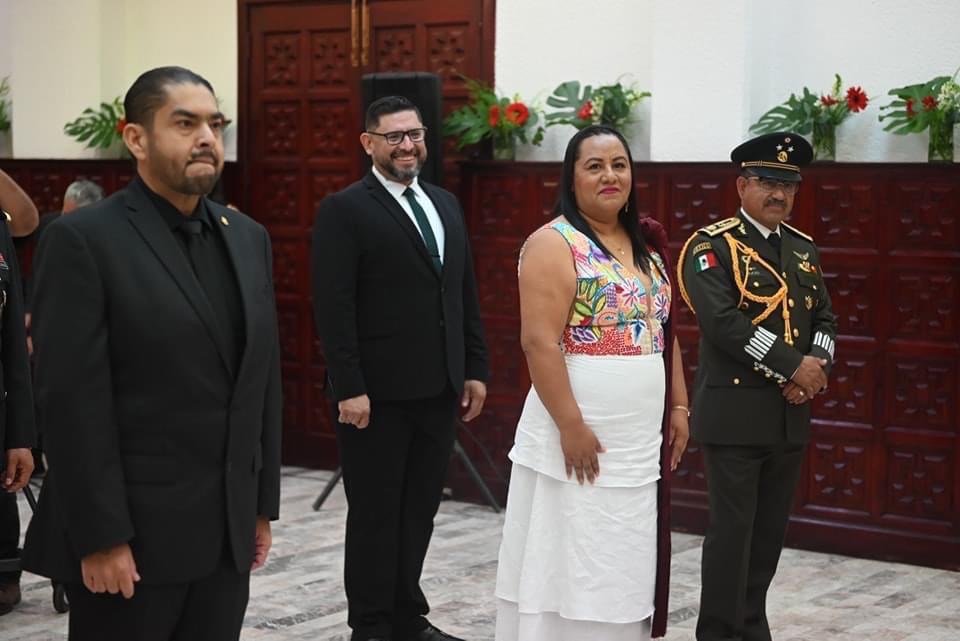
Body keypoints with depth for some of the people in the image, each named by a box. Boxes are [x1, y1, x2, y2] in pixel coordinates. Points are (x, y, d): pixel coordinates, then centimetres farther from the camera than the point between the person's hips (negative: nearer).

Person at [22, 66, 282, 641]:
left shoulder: (248, 238, 11)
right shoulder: (84, 240, -9)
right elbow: (74, 401, -14)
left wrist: (263, 503, 12)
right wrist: (100, 537, -17)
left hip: (227, 530, 6)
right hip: (131, 533, -6)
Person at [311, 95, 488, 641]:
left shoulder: (446, 205, 14)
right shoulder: (345, 210, -7)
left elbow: (466, 295, 15)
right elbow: (334, 308, -13)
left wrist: (475, 369, 10)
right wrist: (349, 388, -18)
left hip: (438, 390, 6)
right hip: (377, 393, -6)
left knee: (419, 511, 12)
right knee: (375, 514, 4)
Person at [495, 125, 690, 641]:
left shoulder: (646, 245, 13)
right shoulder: (554, 244, -11)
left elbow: (666, 332, 18)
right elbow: (539, 343, -18)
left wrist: (678, 407, 11)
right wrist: (571, 427, -21)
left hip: (640, 441, 7)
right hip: (583, 436, -7)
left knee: (624, 566, 13)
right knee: (573, 565, 0)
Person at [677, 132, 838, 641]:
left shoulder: (804, 248, 14)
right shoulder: (712, 246, -8)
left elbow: (824, 318, 14)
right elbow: (722, 321, -20)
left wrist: (817, 365, -8)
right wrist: (794, 366, -19)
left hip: (791, 414, 6)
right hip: (735, 413, -6)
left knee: (770, 532, 12)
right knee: (732, 530, -3)